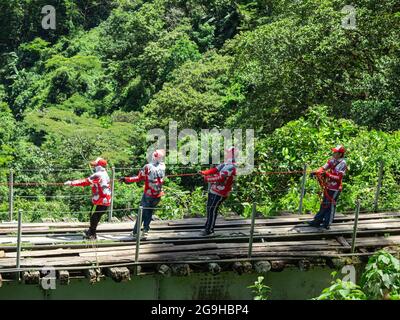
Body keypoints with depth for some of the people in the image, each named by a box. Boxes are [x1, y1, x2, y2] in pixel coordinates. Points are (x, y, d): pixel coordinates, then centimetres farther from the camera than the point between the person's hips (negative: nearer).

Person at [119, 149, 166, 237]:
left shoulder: (148, 167, -14)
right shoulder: (162, 167, -4)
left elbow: (139, 178, -13)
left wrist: (126, 179, -7)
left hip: (148, 194, -2)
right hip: (158, 195, 2)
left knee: (143, 212, 5)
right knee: (150, 211, 16)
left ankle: (135, 231, 5)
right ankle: (146, 229, 10)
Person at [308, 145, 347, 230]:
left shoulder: (343, 164, -17)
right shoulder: (332, 160, 4)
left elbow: (339, 177, -21)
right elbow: (324, 168, 1)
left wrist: (327, 175, -30)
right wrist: (316, 172, -17)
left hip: (335, 188, -8)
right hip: (328, 186, 8)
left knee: (331, 205, 1)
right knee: (324, 204, 15)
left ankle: (327, 224, 11)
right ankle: (317, 221, 24)